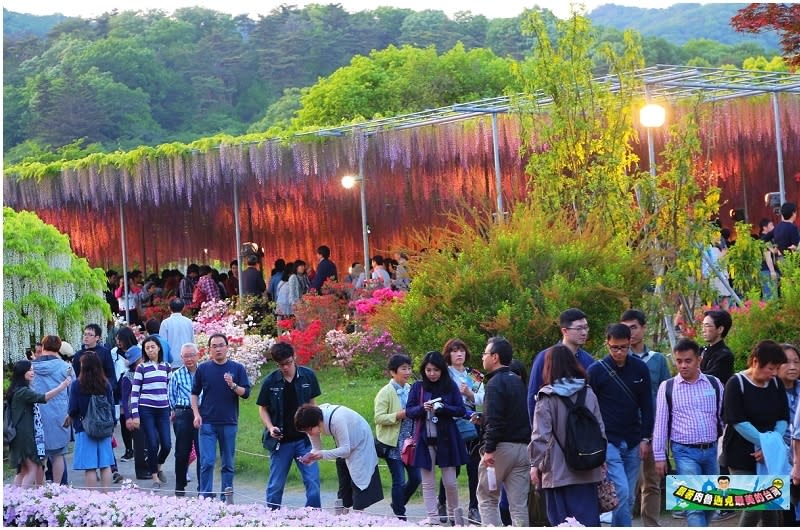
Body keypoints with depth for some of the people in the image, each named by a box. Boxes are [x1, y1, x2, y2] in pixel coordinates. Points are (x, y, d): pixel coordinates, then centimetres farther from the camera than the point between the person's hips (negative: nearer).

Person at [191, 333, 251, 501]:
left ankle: (227, 496, 15)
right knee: (207, 462, -7)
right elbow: (194, 393, 11)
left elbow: (246, 393, -1)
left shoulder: (237, 368, 3)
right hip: (207, 422, 0)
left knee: (228, 463, 8)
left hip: (229, 423, 1)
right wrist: (196, 414, -1)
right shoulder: (203, 368, 5)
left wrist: (233, 386, -18)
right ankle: (206, 497, -3)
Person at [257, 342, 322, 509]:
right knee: (275, 485, 8)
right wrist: (270, 428, -10)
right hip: (281, 440, 0)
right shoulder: (270, 381, -5)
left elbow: (312, 403, 9)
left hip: (304, 438, 0)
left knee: (312, 480, -5)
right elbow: (263, 408, 5)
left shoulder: (308, 376, -2)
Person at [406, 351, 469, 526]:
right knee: (428, 483, 4)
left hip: (446, 438, -1)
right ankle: (432, 518, 9)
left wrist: (443, 408, -18)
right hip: (425, 439, 1)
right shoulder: (417, 387, 3)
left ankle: (453, 513, 25)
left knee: (450, 482, 3)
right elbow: (409, 411, 3)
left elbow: (461, 410, -1)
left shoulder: (451, 386, 1)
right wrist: (423, 408, -17)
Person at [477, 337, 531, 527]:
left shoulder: (495, 383, -10)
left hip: (502, 447, -7)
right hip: (524, 447, 7)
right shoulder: (519, 381, 16)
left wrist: (489, 449, -20)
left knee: (487, 498, 4)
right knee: (519, 504, 6)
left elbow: (493, 420, -19)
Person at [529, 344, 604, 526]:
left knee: (561, 522, 2)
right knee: (589, 518, 7)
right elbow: (600, 429, 9)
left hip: (557, 472, -3)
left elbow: (540, 436, -8)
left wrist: (535, 464, 0)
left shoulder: (547, 397, -7)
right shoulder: (588, 393, 4)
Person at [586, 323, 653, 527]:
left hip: (633, 443, 4)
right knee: (621, 492, -15)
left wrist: (645, 438, 4)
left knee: (629, 497, 7)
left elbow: (646, 406, 11)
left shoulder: (640, 369, 5)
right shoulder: (596, 371, -5)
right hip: (607, 442, -4)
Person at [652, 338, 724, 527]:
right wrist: (659, 456, -1)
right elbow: (660, 424, 2)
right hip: (685, 452, -3)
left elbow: (724, 417, 10)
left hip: (711, 450, 3)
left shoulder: (714, 384, 6)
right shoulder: (667, 387, 0)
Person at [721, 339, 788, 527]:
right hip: (741, 457, -5)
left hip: (769, 456, 5)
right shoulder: (736, 384, -10)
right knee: (753, 508, -11)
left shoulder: (776, 384, 6)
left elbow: (783, 419, 5)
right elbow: (738, 422, -16)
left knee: (771, 508, 4)